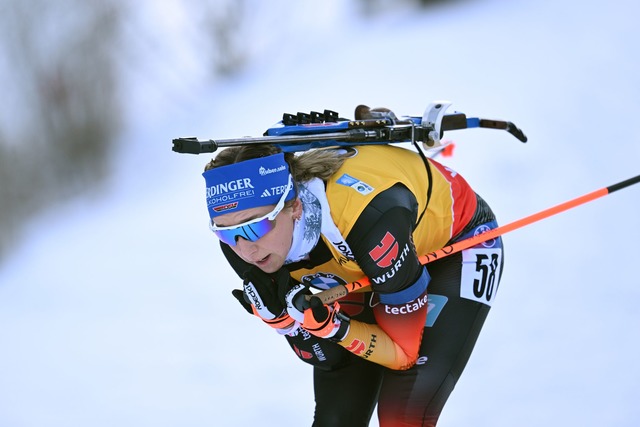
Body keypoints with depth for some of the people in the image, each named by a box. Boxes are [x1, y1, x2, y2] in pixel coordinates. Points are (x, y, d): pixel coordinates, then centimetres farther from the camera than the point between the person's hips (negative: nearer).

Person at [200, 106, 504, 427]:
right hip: (364, 271, 5)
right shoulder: (241, 239, -24)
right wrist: (276, 315, -33)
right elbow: (325, 358, -14)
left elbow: (403, 353, -28)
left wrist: (327, 324, -43)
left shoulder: (370, 218, -42)